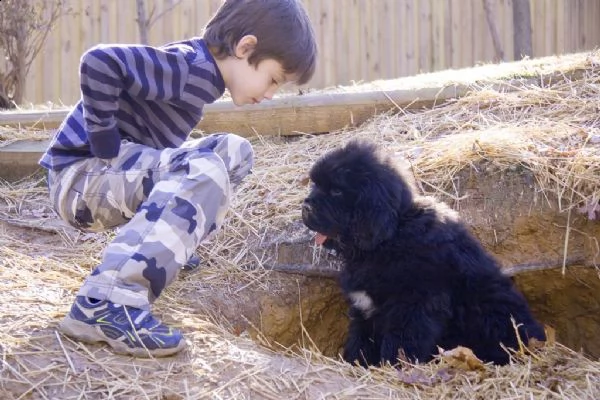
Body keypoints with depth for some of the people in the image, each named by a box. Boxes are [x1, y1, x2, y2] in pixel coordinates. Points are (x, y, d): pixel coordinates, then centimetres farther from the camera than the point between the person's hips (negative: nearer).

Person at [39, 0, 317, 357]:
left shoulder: (197, 67, 9)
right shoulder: (190, 66, -20)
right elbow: (100, 63, -32)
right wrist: (107, 149, -25)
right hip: (80, 173, -9)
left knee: (234, 152, 13)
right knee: (204, 172, -32)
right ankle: (103, 304, -35)